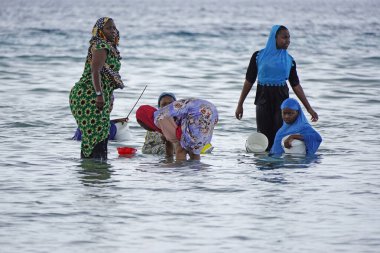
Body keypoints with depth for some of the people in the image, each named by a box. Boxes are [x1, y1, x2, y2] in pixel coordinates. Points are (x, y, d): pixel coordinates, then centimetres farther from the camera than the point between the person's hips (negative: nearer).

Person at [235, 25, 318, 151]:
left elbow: (296, 85, 9)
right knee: (264, 135, -3)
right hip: (263, 99, -1)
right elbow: (249, 81, 5)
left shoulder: (289, 60, 7)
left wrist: (309, 108, 5)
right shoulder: (258, 56, 1)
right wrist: (240, 104, 4)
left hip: (281, 99, 1)